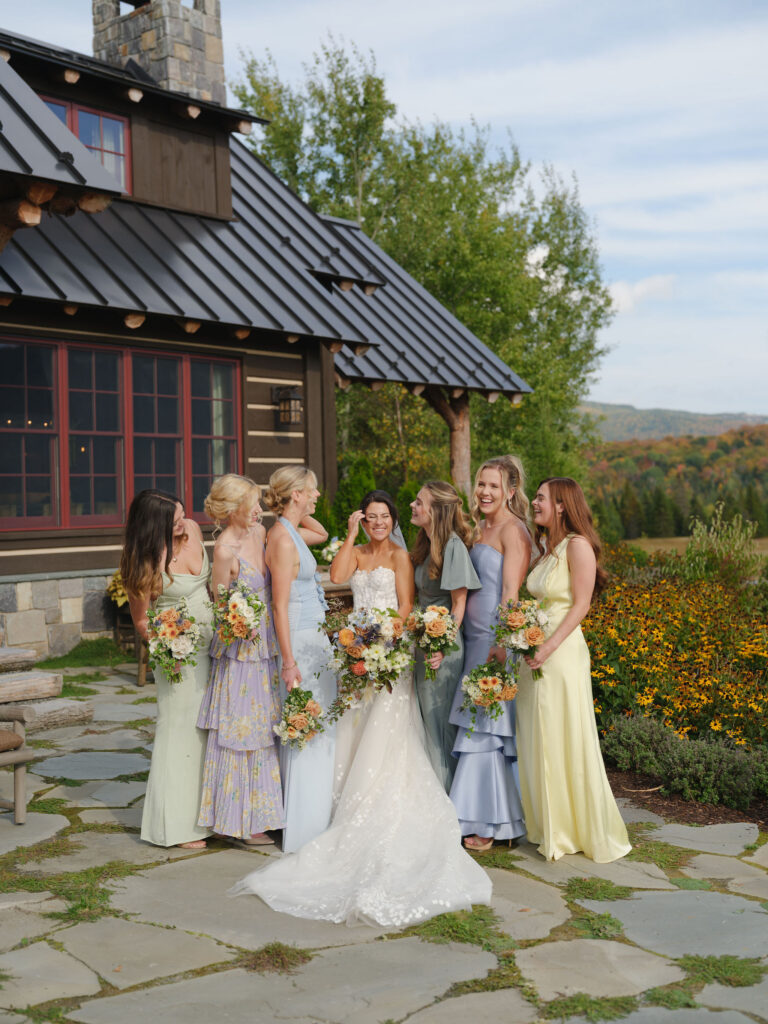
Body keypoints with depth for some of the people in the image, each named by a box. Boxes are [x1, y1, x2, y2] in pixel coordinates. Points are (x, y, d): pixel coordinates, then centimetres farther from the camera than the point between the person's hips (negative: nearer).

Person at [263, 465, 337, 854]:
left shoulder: (290, 532, 9)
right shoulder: (283, 539, -17)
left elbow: (321, 534, 33)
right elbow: (280, 605, -20)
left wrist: (301, 514, 15)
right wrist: (289, 662, -21)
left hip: (314, 638, 10)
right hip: (300, 643, -10)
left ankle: (313, 818, 25)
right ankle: (304, 828, 5)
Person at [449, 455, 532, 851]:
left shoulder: (513, 529, -9)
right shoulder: (481, 529, 17)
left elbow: (511, 591, -16)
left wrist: (502, 642, -21)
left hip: (498, 639, -8)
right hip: (475, 639, 8)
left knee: (487, 729, -5)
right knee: (481, 729, 9)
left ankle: (491, 823, 3)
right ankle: (486, 819, 16)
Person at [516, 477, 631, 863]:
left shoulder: (577, 545, -11)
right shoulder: (546, 549, 13)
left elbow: (580, 605, -14)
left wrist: (549, 647, -20)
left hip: (563, 653, -8)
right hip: (534, 653, 8)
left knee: (566, 741, 0)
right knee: (536, 742, 13)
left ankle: (587, 831, 14)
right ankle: (547, 827, 26)